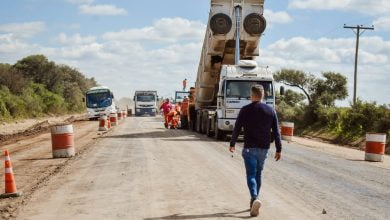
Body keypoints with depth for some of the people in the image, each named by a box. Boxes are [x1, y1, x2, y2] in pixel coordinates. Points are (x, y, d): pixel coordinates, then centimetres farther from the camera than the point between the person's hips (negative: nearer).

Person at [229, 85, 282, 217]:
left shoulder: (245, 110, -4)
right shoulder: (270, 110, 3)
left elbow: (237, 129, -1)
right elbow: (276, 132, 2)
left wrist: (232, 144, 13)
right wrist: (279, 149, 6)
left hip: (249, 148, -3)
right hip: (264, 148, 3)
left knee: (251, 175, -4)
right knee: (258, 174, 18)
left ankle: (255, 198, -26)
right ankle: (254, 200, 26)